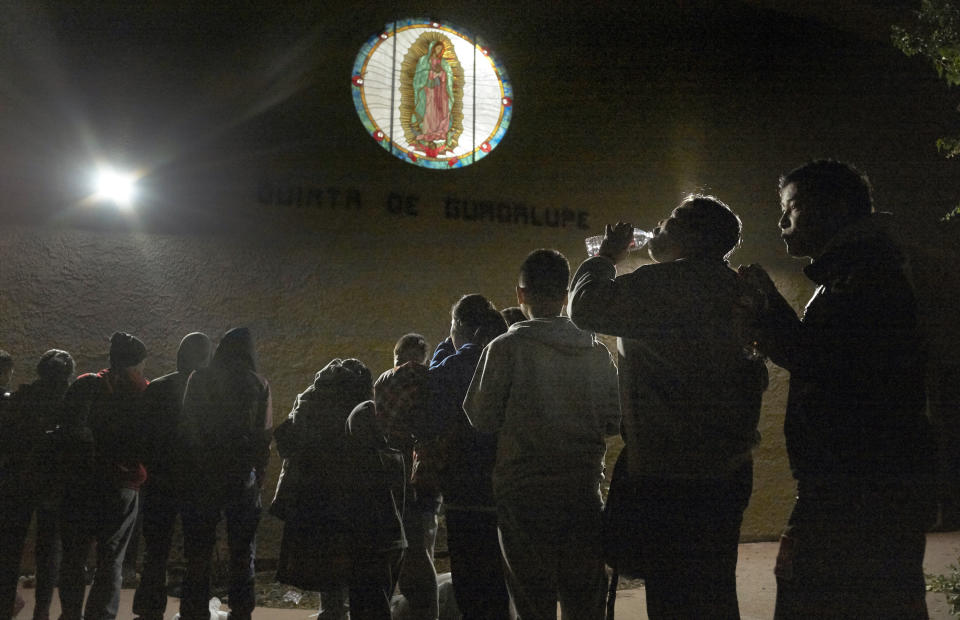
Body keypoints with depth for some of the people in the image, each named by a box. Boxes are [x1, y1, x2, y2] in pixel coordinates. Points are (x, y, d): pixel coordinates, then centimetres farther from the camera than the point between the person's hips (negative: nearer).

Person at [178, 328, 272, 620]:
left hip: (202, 477, 0)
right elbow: (264, 437, -2)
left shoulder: (199, 379, -2)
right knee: (242, 554, 11)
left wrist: (188, 468, 4)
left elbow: (185, 428, -2)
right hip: (242, 478, 0)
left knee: (198, 553, 9)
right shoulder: (258, 385, -1)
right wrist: (258, 476, 6)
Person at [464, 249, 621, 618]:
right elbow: (614, 421, 5)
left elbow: (481, 418, -7)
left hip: (524, 493, -3)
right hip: (584, 490, 3)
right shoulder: (597, 352, 2)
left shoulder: (506, 348, -8)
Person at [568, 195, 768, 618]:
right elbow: (754, 375, 22)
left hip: (671, 476, -10)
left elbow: (586, 307, -11)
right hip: (726, 470, 10)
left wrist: (606, 256, 6)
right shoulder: (733, 291, 15)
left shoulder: (666, 282, -15)